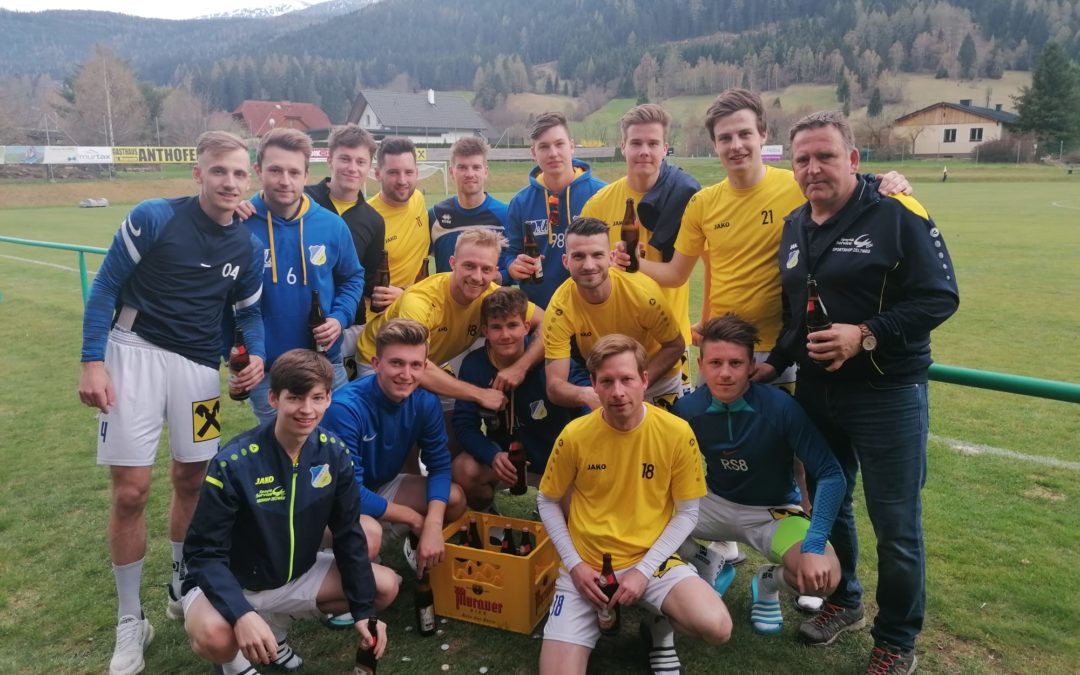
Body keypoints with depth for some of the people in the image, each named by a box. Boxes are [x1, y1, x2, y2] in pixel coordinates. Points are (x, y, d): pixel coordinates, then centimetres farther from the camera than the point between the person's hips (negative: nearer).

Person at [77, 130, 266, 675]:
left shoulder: (248, 248, 3)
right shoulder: (153, 218, -10)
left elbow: (248, 311, 13)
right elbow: (106, 286, -5)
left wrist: (256, 356, -7)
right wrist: (92, 360, -11)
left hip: (199, 366, 4)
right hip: (135, 353, -4)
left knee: (191, 479, 12)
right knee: (130, 490, -4)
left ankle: (180, 585, 36)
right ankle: (130, 622, 12)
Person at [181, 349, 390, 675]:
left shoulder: (333, 453, -13)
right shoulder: (234, 463, -27)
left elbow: (348, 534, -4)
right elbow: (204, 551, -23)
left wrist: (364, 610, -7)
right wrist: (242, 614, -38)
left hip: (296, 576, 5)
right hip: (231, 583, -5)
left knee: (385, 588, -5)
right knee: (214, 637, -36)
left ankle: (277, 623, 13)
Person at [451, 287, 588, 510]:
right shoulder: (473, 365, -12)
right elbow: (464, 424, -15)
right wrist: (493, 456, -33)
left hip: (558, 457, -1)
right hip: (504, 455, 1)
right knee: (463, 470, -26)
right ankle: (483, 514, 8)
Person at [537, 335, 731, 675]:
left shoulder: (677, 432, -12)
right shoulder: (575, 435, -11)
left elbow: (687, 512, -3)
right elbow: (547, 502, 4)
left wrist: (644, 569, -12)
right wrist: (574, 564, -7)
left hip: (652, 559, 0)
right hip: (586, 565, 0)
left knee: (716, 627, -26)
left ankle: (659, 625, 9)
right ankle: (601, 616, 18)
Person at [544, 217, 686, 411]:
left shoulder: (642, 291, -30)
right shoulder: (560, 307, -28)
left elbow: (675, 346, -14)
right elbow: (554, 385, -28)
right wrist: (585, 394, -50)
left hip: (657, 381, 0)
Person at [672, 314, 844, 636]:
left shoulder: (780, 407, -24)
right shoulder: (687, 409, -15)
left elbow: (831, 475, -23)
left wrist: (814, 546, -32)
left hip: (774, 513, -2)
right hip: (716, 505, 2)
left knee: (823, 577, -31)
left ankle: (768, 581, 7)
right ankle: (704, 569, 9)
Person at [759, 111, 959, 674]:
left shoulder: (898, 214, -13)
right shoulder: (794, 227, 8)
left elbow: (940, 297, -16)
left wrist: (866, 335, -25)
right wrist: (777, 361, 10)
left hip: (887, 394, -6)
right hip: (814, 391, 6)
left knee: (895, 524, 5)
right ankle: (843, 600, 42)